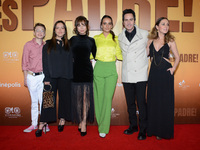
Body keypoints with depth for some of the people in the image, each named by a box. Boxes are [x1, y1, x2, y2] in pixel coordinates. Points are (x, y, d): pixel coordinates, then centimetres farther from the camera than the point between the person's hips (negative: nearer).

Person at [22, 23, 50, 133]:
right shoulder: (28, 45, 1)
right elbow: (25, 63, 3)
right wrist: (25, 78, 1)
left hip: (43, 76, 1)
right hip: (32, 76, 0)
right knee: (34, 101, 9)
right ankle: (34, 124, 20)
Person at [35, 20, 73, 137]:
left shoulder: (68, 45, 11)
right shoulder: (48, 44, 8)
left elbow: (71, 62, 8)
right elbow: (45, 62, 2)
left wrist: (71, 77, -2)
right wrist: (46, 78, -7)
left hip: (65, 77, 2)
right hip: (52, 76, -1)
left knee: (64, 99, 7)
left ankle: (62, 120, 23)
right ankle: (42, 124, 7)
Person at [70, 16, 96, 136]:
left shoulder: (91, 40, 7)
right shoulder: (72, 40, 8)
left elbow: (95, 56, 14)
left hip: (87, 71, -1)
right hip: (75, 71, 1)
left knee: (86, 97, -4)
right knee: (77, 98, 5)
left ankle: (84, 123, 2)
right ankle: (80, 121, 18)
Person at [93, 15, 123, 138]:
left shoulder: (115, 39, 10)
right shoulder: (96, 38, 10)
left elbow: (119, 55, 10)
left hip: (111, 70, -1)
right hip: (98, 69, 1)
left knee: (108, 98, -7)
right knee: (99, 97, 5)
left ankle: (104, 128, 1)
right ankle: (100, 123, 24)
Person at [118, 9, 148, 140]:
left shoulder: (145, 34, -1)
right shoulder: (120, 37, 7)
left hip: (141, 75, -3)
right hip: (127, 75, 3)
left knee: (141, 102, -2)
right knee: (130, 102, 12)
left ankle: (143, 129, 13)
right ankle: (133, 125, 28)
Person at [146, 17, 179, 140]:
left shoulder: (170, 41, 2)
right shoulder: (151, 41, 7)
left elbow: (177, 57, 7)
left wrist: (173, 68, -5)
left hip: (166, 74, -2)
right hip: (153, 73, 2)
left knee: (165, 102, 3)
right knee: (153, 101, 7)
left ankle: (164, 131, 18)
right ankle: (153, 129, 23)